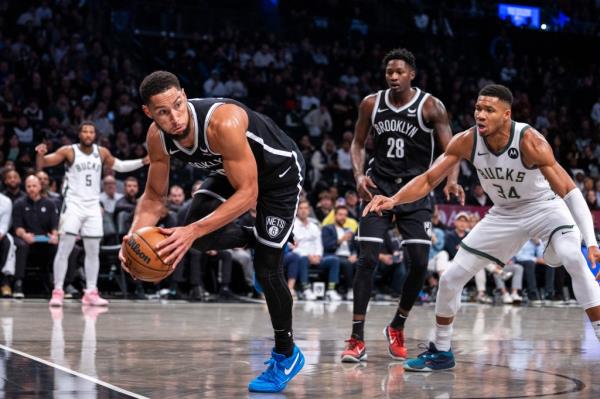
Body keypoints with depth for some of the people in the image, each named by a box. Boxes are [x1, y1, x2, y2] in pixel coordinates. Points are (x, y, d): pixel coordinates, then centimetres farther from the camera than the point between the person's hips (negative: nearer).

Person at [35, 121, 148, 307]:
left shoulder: (102, 152, 6)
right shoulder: (68, 151, -5)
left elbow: (120, 166, 21)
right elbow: (42, 164, -8)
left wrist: (144, 161, 12)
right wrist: (40, 154, -30)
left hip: (93, 207, 4)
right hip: (73, 205, -4)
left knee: (93, 251, 6)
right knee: (64, 250, -9)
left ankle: (90, 293, 12)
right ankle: (58, 292, -5)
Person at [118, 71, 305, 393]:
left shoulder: (223, 123, -41)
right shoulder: (157, 137, -21)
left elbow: (247, 194, -37)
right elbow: (154, 196, -7)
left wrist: (193, 231, -44)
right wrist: (135, 236, -26)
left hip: (280, 172, -6)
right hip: (232, 170, 6)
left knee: (266, 268, -8)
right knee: (197, 235, -13)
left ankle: (287, 355, 12)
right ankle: (259, 239, 17)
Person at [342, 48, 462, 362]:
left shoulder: (431, 107, -8)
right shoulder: (371, 104, -1)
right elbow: (358, 143, 10)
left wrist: (452, 180, -30)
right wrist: (359, 175, -9)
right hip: (379, 186, 1)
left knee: (419, 263, -6)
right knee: (367, 259, -11)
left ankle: (397, 328, 18)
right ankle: (357, 340, -8)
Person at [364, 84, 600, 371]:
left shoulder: (529, 141, -30)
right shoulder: (466, 141, -19)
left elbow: (569, 191, -28)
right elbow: (429, 180, -12)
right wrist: (394, 200, -31)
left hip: (544, 207, -4)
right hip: (503, 215, 4)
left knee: (576, 261, -32)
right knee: (451, 278, 0)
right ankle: (441, 352, 19)